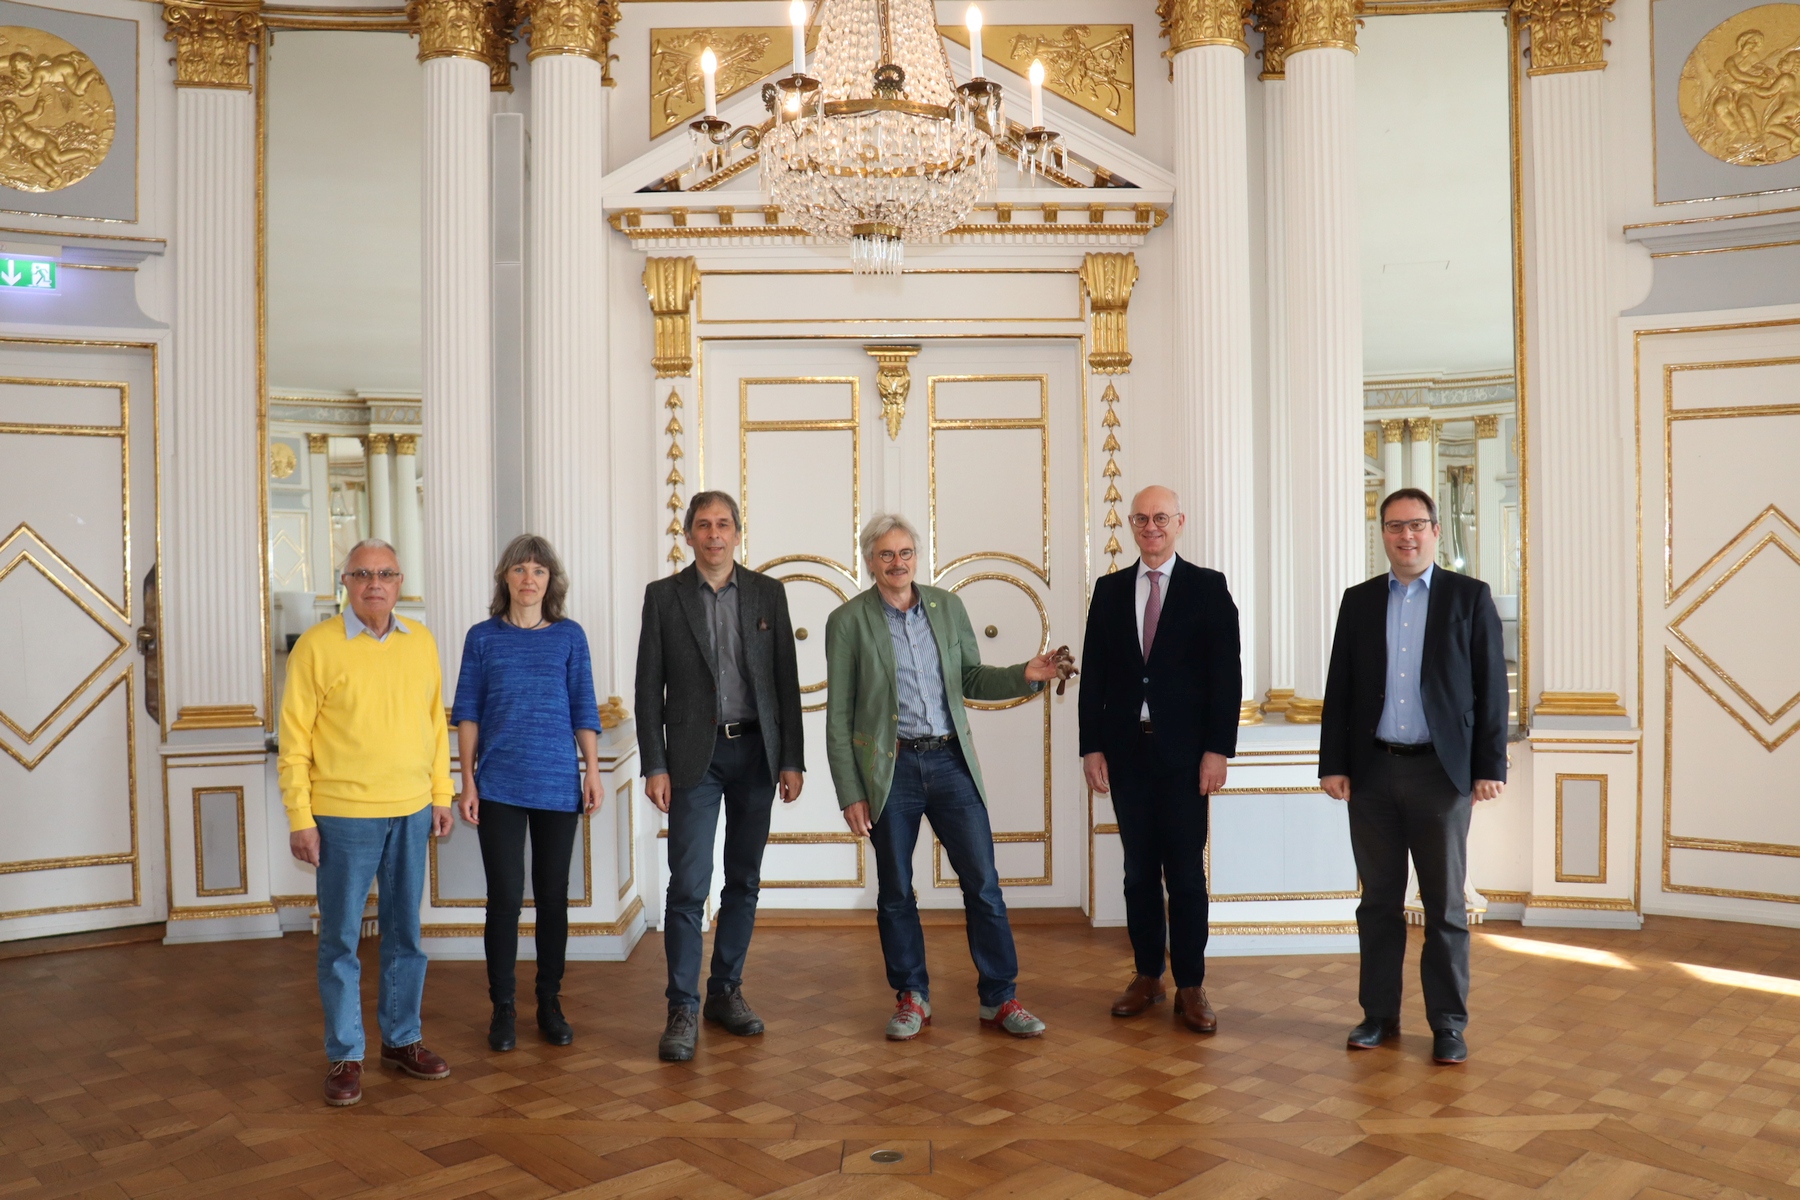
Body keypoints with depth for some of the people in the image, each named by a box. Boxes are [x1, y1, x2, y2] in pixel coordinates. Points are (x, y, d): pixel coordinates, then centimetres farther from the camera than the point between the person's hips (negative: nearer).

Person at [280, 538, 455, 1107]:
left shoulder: (421, 642, 6)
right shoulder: (316, 646, -6)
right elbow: (294, 738, -6)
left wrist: (442, 794, 9)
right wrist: (300, 818, -9)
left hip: (411, 813, 4)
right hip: (343, 816, -4)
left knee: (405, 933, 13)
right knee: (341, 939, 5)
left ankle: (402, 1039, 27)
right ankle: (345, 1056, 18)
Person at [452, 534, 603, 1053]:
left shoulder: (569, 636, 4)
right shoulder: (483, 637, 3)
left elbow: (583, 709, 6)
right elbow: (467, 712, 4)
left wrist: (593, 770, 1)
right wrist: (468, 781, 0)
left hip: (558, 785, 1)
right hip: (499, 787, -1)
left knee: (552, 895, 8)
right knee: (505, 897, 1)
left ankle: (550, 1004, 21)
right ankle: (503, 1008, 15)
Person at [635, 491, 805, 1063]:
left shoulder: (768, 593, 6)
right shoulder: (663, 596, 2)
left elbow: (787, 680, 5)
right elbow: (649, 688, 1)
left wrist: (792, 759, 0)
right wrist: (655, 766, -6)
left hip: (755, 750, 2)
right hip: (695, 754, -2)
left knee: (744, 881, 10)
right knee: (689, 885, -5)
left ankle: (727, 991, 23)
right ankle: (683, 1009, 4)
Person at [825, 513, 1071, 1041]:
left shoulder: (947, 606, 7)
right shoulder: (848, 621, -2)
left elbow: (971, 680, 13)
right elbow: (838, 716, -2)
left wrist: (1025, 676, -6)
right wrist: (850, 794, -6)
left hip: (951, 762, 2)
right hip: (889, 768, -2)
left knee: (983, 883, 2)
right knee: (895, 891, 8)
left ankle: (999, 1000, 15)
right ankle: (912, 997, 25)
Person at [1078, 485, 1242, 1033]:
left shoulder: (1208, 587, 1)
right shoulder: (1110, 590, 9)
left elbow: (1226, 673, -3)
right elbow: (1094, 674, 7)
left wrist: (1218, 748, -10)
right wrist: (1091, 746, 1)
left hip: (1185, 752, -3)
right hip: (1126, 751, 3)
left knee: (1186, 873, 2)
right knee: (1139, 870, 10)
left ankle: (1191, 987, 13)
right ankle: (1147, 977, 21)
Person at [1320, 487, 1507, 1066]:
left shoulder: (1470, 597, 1)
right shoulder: (1359, 601, 8)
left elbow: (1490, 687, -1)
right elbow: (1339, 688, 7)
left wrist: (1490, 767, -7)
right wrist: (1333, 764, 2)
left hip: (1440, 772, -2)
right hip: (1373, 773, 2)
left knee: (1445, 904, 6)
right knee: (1379, 900, 10)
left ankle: (1448, 1023, 17)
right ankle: (1379, 1014, 21)